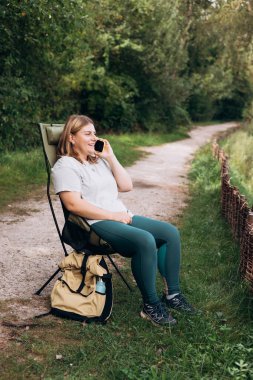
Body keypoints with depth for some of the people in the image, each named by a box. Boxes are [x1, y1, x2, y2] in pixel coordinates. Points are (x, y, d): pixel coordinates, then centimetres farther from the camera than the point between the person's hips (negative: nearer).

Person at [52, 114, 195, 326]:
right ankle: (151, 306, -20)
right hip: (95, 224, -9)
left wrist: (111, 157, 7)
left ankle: (173, 294, 1)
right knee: (145, 241, -32)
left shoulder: (99, 160, 21)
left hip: (121, 217, 9)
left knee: (171, 232, -5)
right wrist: (113, 216, -18)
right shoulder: (66, 166, -5)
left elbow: (127, 186, 15)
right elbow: (73, 204, -19)